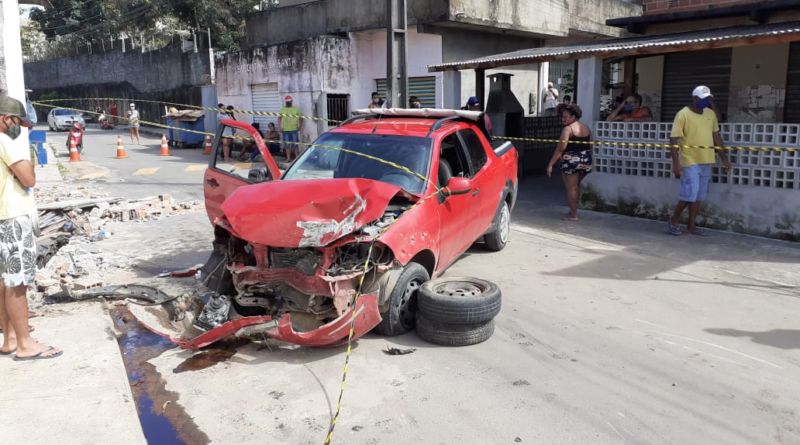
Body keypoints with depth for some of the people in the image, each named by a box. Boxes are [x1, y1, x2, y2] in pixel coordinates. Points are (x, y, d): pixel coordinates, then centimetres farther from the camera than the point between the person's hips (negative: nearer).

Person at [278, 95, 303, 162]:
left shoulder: (296, 109, 4)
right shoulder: (282, 110, 9)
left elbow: (300, 118, 5)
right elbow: (279, 119, 9)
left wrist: (300, 126, -6)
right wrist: (280, 127, -3)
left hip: (294, 130, -2)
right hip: (285, 130, 2)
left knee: (295, 144, -1)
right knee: (287, 145, 5)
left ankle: (297, 157, 5)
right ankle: (288, 158, 11)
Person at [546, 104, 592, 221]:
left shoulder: (568, 129, -12)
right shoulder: (586, 128, 11)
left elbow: (560, 148, -17)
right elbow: (590, 146, 17)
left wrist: (551, 164, -16)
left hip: (571, 161, -8)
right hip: (586, 162, 8)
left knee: (571, 188, 1)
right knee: (576, 186, 21)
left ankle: (573, 214, 5)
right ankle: (574, 210, 27)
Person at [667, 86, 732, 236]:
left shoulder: (711, 114, 9)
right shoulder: (683, 114, -10)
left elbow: (716, 135, 17)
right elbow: (674, 140, -13)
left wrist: (724, 158, 14)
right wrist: (676, 163, -20)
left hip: (706, 161, 6)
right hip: (690, 161, -6)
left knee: (699, 196, 9)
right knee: (689, 194, -9)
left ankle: (691, 225, 17)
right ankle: (674, 221, 9)